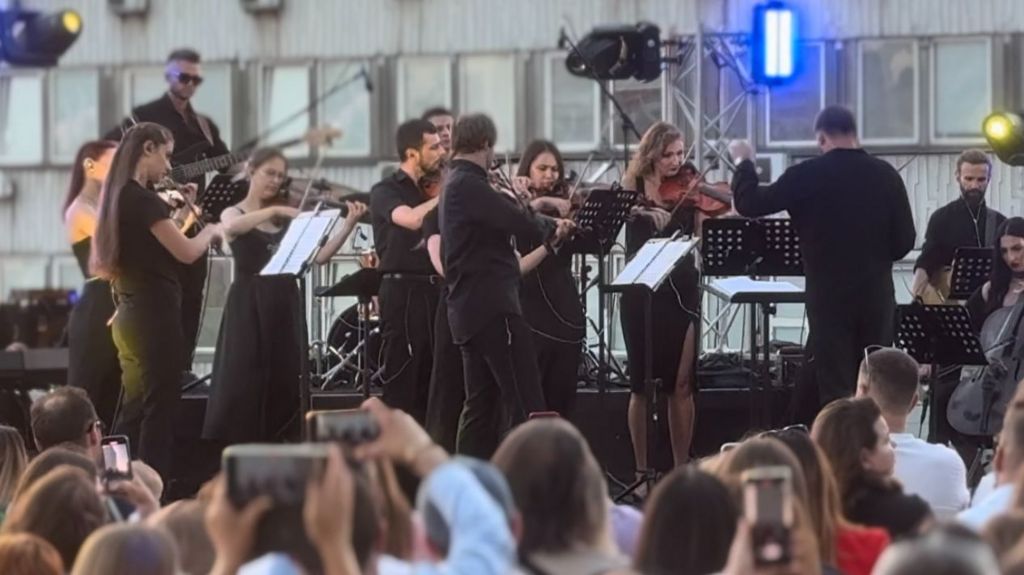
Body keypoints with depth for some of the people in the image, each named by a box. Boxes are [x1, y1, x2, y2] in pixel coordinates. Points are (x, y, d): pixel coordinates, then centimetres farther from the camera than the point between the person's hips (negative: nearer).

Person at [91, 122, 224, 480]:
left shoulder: (119, 196, 12)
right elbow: (186, 253, -15)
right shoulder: (142, 199, -15)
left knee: (135, 408, 13)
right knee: (159, 408, -5)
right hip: (155, 314, -9)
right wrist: (211, 231, 1)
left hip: (131, 313, 9)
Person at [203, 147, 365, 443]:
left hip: (285, 306, 4)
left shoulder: (288, 218, 10)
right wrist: (274, 210, -30)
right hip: (248, 307, -3)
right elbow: (234, 227, -23)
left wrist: (349, 224, -11)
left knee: (285, 385, 3)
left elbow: (319, 256, -1)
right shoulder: (233, 213, 3)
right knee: (240, 384, -8)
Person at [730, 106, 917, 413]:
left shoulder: (807, 175, -8)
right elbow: (905, 240, 3)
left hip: (829, 295, -3)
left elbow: (749, 204, -2)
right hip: (877, 295, 3)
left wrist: (744, 162, 15)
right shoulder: (886, 175, 0)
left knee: (836, 392, -2)